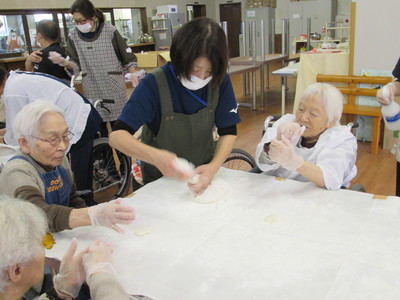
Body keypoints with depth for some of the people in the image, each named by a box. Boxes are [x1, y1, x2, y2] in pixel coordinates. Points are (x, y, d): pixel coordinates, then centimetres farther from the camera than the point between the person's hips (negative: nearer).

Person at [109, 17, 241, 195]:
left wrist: (214, 166, -30)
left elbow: (228, 132, -9)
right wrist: (155, 156, -47)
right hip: (160, 178, -1)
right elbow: (117, 135, -28)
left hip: (203, 173, 1)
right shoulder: (154, 84, -23)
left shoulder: (220, 81, -14)